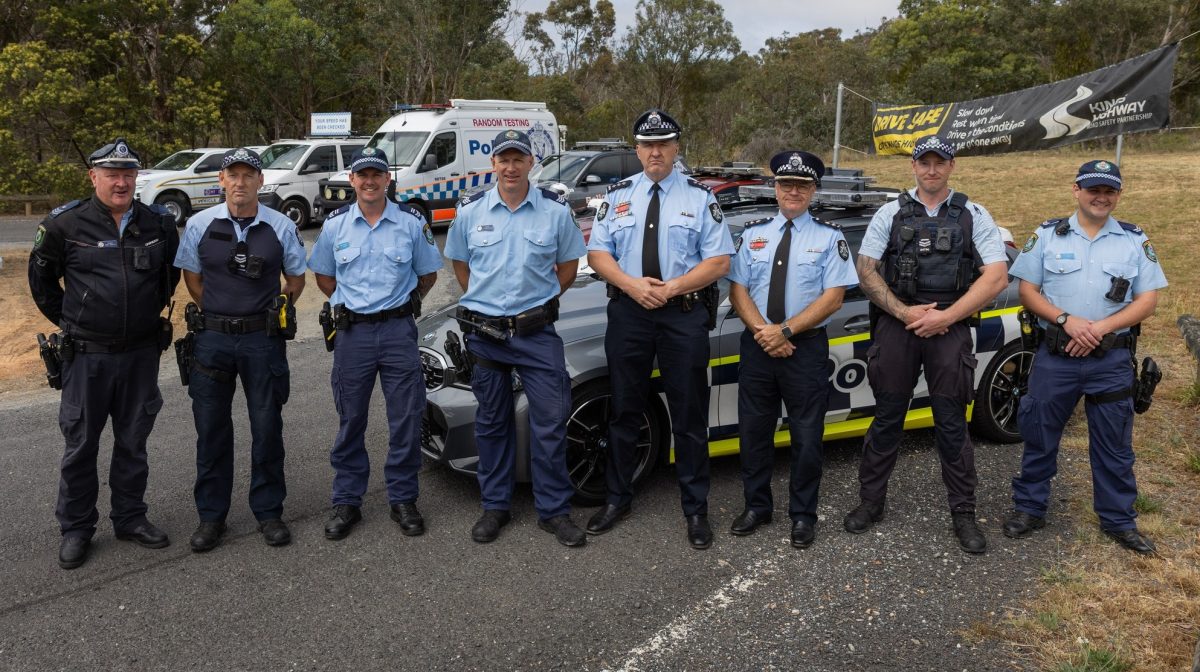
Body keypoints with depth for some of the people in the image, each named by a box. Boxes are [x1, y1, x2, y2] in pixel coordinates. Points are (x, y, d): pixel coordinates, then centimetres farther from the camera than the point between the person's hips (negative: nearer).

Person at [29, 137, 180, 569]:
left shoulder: (158, 224, 2)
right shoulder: (65, 224, -7)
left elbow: (171, 274, 19)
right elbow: (41, 278, 7)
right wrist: (67, 320, 7)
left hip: (142, 352, 3)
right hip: (87, 355, -2)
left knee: (133, 441, 13)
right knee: (81, 444, 7)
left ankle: (130, 518, 27)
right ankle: (76, 529, 21)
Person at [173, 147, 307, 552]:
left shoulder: (281, 227, 0)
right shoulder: (200, 225, 2)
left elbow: (295, 279, 11)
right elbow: (192, 278, 12)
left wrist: (275, 313, 4)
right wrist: (217, 312, 6)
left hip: (263, 339, -1)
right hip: (212, 338, 1)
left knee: (267, 428, 5)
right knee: (211, 430, 7)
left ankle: (269, 511, 19)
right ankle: (211, 515, 20)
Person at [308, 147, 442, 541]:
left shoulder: (412, 222, 0)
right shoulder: (336, 224, 4)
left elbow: (428, 274, 11)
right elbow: (323, 275, 16)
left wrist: (402, 304, 9)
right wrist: (350, 304, 10)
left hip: (399, 330, -1)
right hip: (352, 333, 1)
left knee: (406, 420, 3)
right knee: (350, 421, 8)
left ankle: (403, 499, 17)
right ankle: (346, 502, 20)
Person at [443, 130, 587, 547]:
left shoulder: (555, 210, -2)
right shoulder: (471, 211, 2)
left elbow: (569, 264, 9)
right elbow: (459, 263, 15)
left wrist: (541, 299, 4)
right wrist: (484, 300, 8)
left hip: (537, 332, -1)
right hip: (484, 332, 2)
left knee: (550, 422, -2)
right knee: (492, 422, 11)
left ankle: (554, 511, 11)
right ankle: (495, 506, 24)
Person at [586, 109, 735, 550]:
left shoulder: (699, 197, 2)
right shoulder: (618, 195, 9)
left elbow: (718, 262, -4)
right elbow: (598, 253, 5)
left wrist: (671, 288, -16)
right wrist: (631, 284, -13)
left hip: (684, 315, -2)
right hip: (627, 314, 2)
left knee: (689, 417, 5)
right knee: (624, 411, 12)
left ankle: (695, 509, 18)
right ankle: (617, 498, 27)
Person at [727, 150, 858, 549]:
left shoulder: (829, 237, 0)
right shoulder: (753, 233, 8)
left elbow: (833, 297, -8)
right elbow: (737, 289, 3)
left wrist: (785, 331, -16)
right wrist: (762, 331, -13)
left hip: (806, 348, -2)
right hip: (756, 346, 3)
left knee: (806, 436, 5)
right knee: (753, 430, 10)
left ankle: (803, 515, 21)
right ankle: (756, 507, 26)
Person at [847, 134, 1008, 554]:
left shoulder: (973, 216, 6)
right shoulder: (890, 214, 9)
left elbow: (996, 278, -2)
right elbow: (866, 270, 3)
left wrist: (945, 317, -11)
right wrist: (905, 312, -9)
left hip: (949, 329, -1)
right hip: (896, 325, 1)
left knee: (951, 423, 4)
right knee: (887, 417, 7)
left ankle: (963, 512, 15)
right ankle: (871, 501, 19)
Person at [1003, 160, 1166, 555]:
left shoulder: (1136, 242, 5)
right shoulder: (1047, 236, 3)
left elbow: (1148, 301, 1)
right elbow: (1027, 292, 0)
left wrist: (1100, 328, -15)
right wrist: (1067, 321, -15)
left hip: (1112, 359, 1)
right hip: (1055, 356, 0)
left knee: (1114, 444, 9)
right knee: (1039, 437, 7)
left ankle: (1119, 520, 24)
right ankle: (1029, 509, 22)